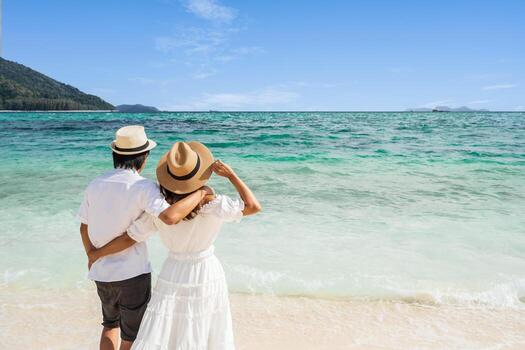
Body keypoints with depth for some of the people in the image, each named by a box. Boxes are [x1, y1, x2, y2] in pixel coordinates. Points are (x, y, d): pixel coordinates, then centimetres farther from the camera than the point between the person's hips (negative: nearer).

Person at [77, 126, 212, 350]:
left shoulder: (95, 185, -1)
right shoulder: (143, 187, -19)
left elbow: (84, 227, 9)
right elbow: (169, 217, -36)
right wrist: (199, 193, -23)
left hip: (101, 273, 6)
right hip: (133, 273, -6)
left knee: (110, 324, 30)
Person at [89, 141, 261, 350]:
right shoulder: (213, 205, -21)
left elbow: (129, 239, -6)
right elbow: (254, 206, -16)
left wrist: (96, 253, 11)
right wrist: (231, 174, -14)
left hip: (174, 278, 1)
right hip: (207, 276, -1)